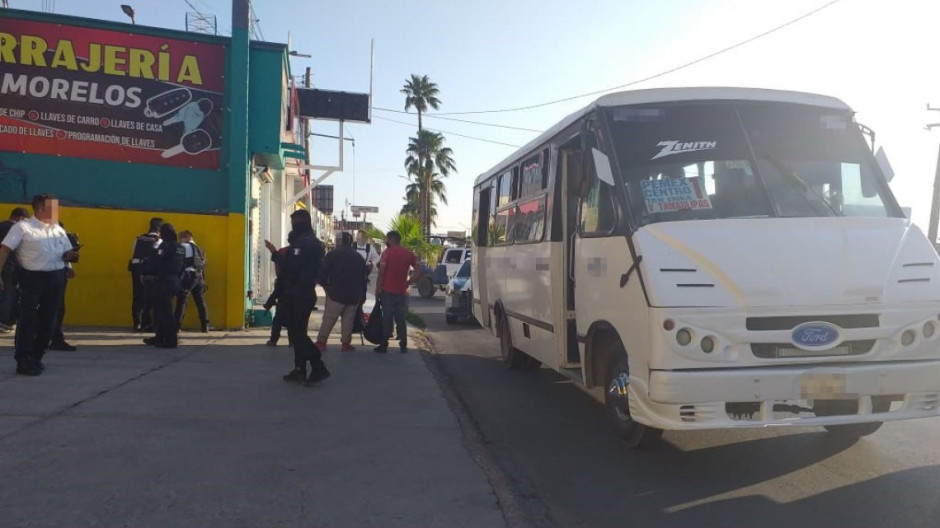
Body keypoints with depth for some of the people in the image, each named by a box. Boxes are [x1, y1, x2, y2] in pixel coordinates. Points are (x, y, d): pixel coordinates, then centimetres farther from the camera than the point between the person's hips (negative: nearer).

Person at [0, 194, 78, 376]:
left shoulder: (59, 230, 13)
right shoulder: (23, 227, -4)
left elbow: (66, 254, 18)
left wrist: (71, 256, -7)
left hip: (56, 278, 6)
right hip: (32, 278, -5)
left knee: (47, 320, 9)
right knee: (27, 320, -4)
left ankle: (36, 358, 22)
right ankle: (23, 361, 2)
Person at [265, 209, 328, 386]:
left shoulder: (303, 242, -17)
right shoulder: (313, 242, 17)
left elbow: (291, 265, -25)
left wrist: (275, 253, -15)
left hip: (298, 295, -10)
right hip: (305, 293, 10)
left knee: (297, 333, -8)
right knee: (298, 332, 14)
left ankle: (319, 368, -9)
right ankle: (300, 369, 19)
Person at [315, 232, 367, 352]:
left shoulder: (333, 254, -4)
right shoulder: (359, 257, 13)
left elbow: (323, 272, -8)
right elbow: (363, 278, 15)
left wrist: (325, 284, 8)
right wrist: (362, 295, 20)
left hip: (336, 294, -3)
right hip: (354, 296, 4)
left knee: (329, 318, 1)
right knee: (348, 320, 7)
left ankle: (321, 341, 2)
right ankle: (346, 343, 7)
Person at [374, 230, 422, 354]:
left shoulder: (387, 252, -7)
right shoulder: (408, 254, 8)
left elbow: (381, 273, -11)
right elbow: (418, 272, 3)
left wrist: (377, 289, -5)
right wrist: (408, 283, 8)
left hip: (387, 291, -4)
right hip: (401, 292, 4)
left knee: (387, 318, 1)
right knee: (400, 319, 11)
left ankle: (384, 345, 4)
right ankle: (403, 345, 11)